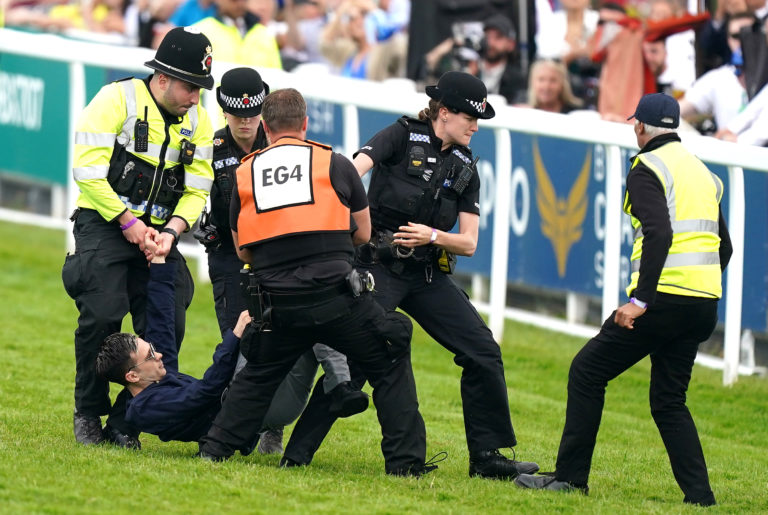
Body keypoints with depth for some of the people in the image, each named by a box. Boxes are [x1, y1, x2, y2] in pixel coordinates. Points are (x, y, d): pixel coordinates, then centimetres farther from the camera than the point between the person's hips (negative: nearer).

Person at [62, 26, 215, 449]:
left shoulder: (197, 119, 6)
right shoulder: (117, 100, -10)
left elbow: (197, 189, 7)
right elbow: (88, 169, -15)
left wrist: (172, 230, -11)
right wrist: (127, 221, -17)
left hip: (157, 233, 5)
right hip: (103, 223, -5)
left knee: (167, 326, -7)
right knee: (103, 315, -19)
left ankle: (124, 422, 4)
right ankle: (88, 413, 1)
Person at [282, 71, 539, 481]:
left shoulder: (464, 167, 12)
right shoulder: (404, 136, -4)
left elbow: (469, 243, 8)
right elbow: (350, 172, -20)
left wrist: (432, 236, -11)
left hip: (428, 276, 6)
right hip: (380, 268, -6)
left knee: (484, 353, 0)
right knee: (355, 361, -17)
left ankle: (487, 456, 10)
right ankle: (297, 453, -13)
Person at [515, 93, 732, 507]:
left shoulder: (648, 168, -5)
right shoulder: (703, 173, 20)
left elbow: (659, 235, -20)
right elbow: (724, 246, 21)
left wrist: (640, 300, -22)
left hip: (664, 299, -7)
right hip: (704, 307, 7)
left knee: (587, 372, 5)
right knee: (668, 401, 15)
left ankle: (570, 476, 4)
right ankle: (699, 495, 3)